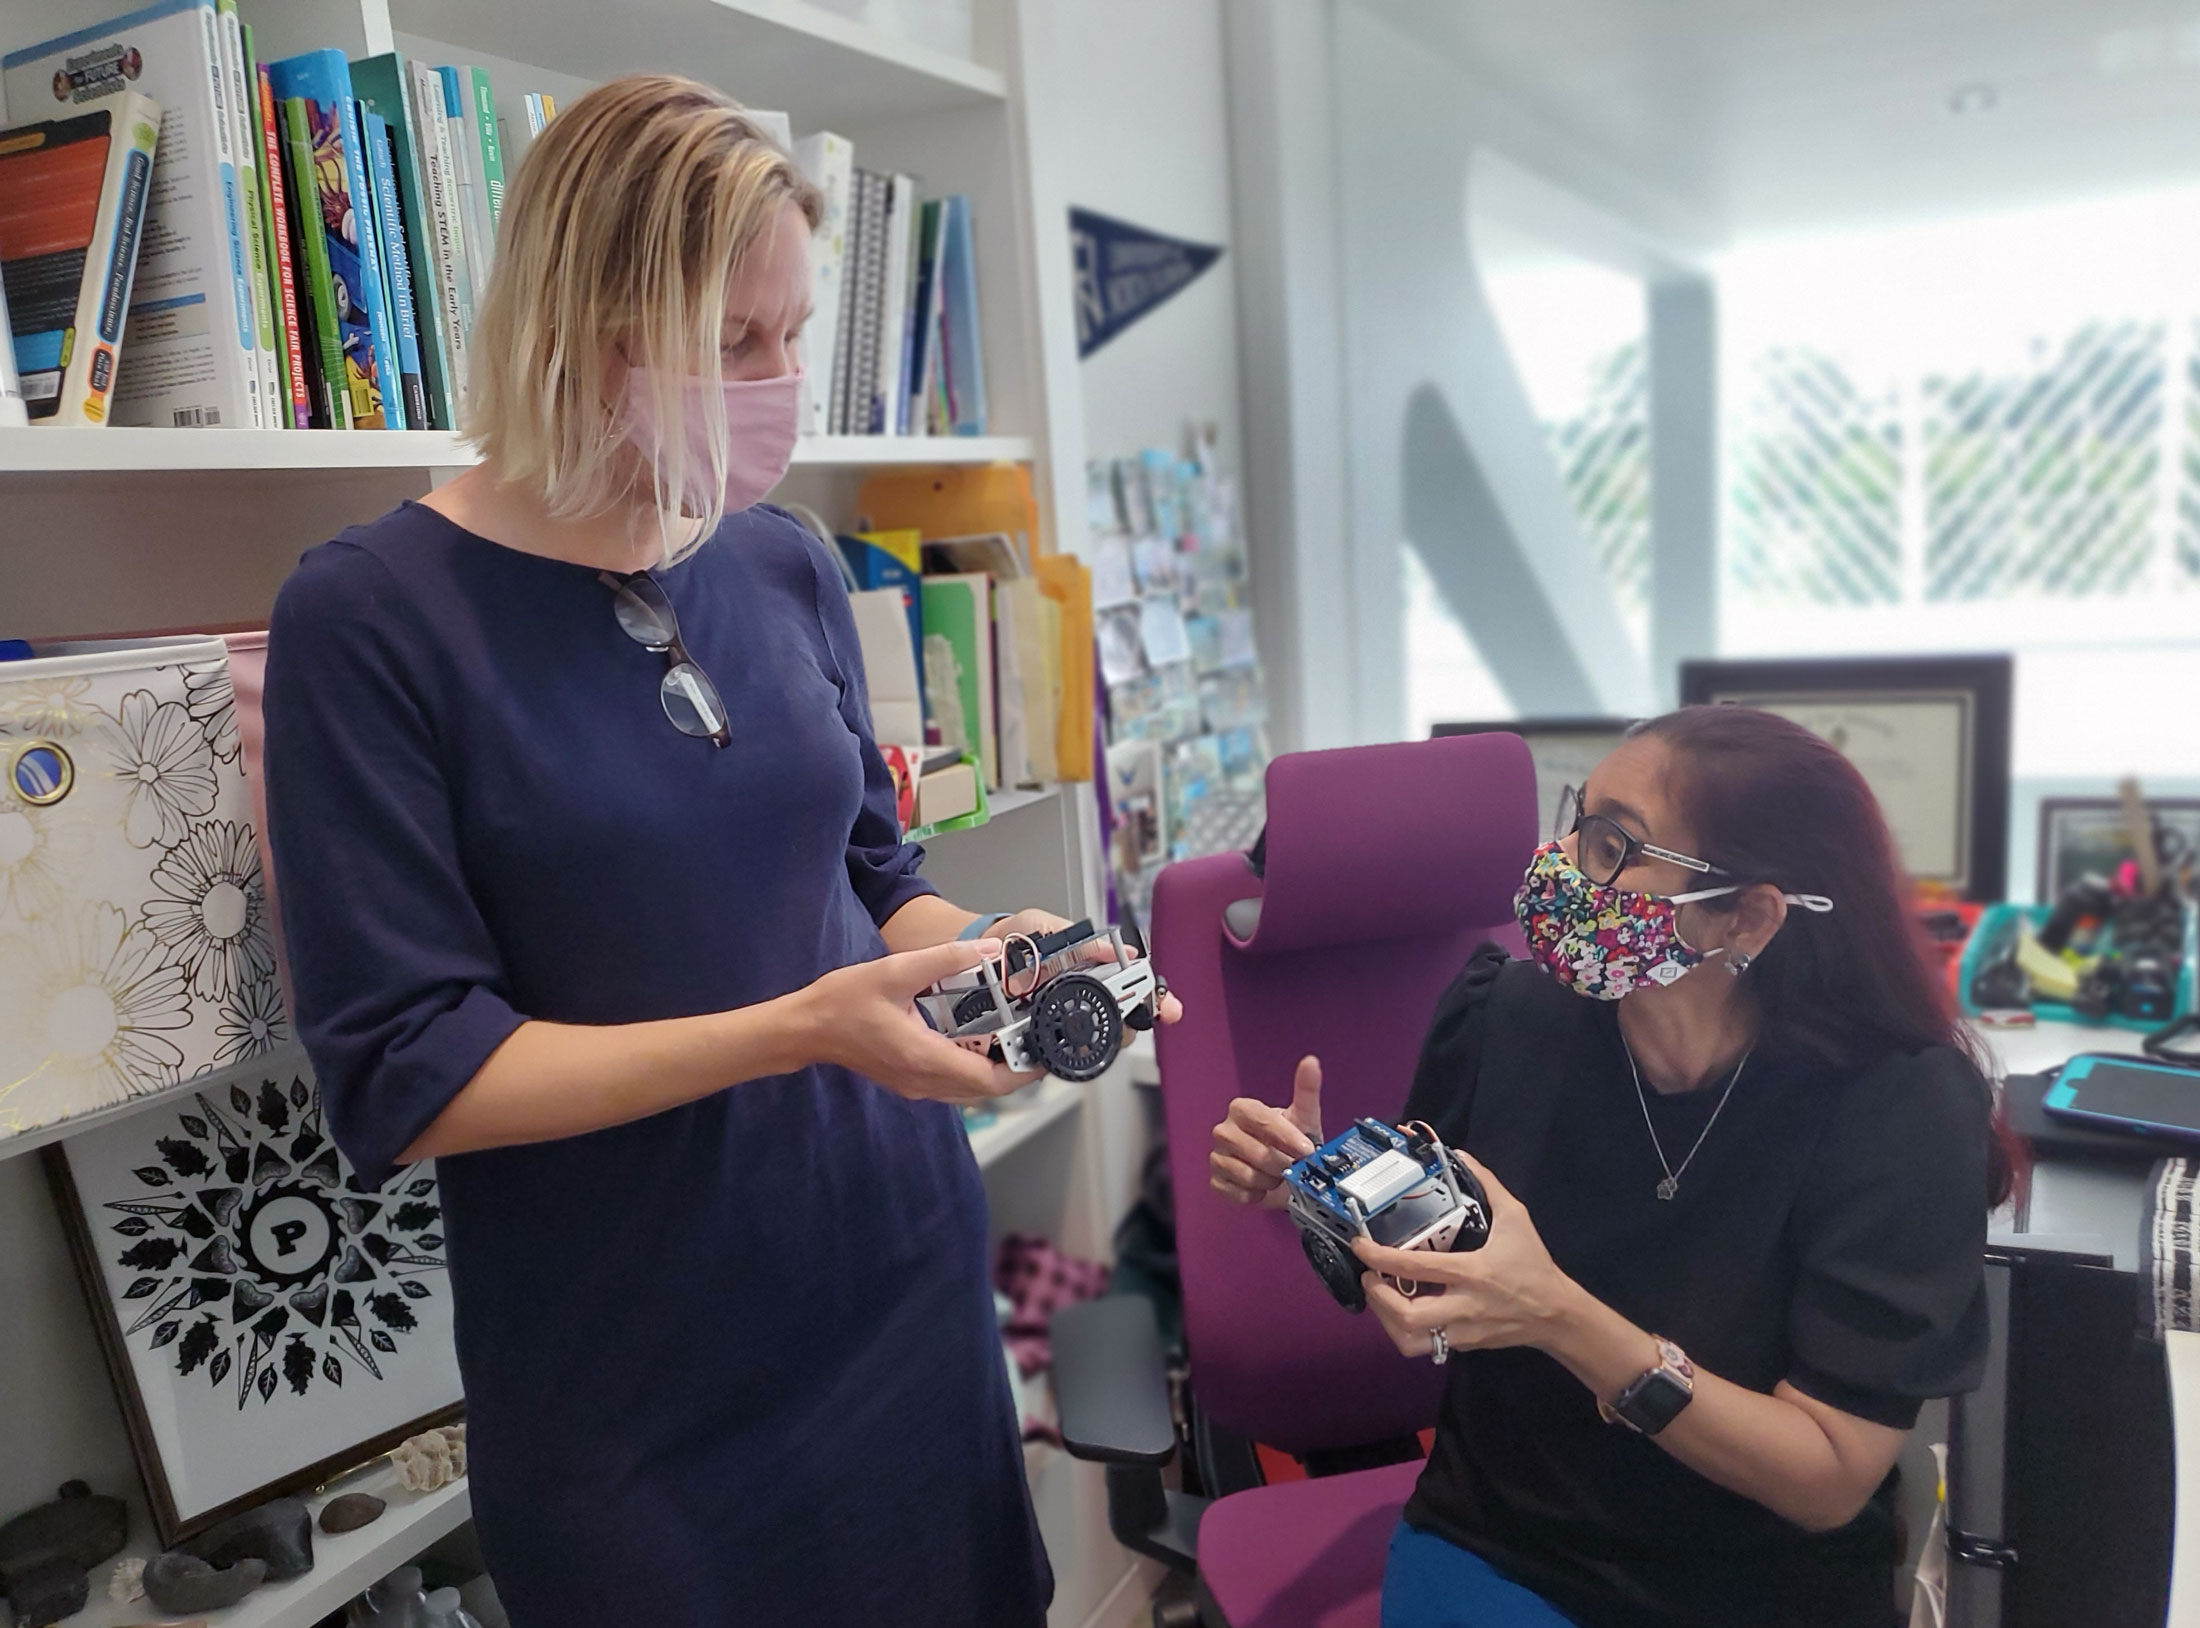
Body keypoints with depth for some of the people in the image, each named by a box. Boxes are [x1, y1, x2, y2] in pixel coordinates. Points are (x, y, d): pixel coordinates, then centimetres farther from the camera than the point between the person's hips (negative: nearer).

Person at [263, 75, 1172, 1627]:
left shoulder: (786, 565, 1)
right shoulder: (372, 618, -15)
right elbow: (402, 1079, -17)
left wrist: (993, 949, -11)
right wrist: (798, 1031, -24)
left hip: (904, 1262, 5)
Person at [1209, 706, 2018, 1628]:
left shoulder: (1902, 1108, -18)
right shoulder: (1505, 1014, -10)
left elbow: (1832, 1480, -18)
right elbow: (1417, 1287, 5)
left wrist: (1560, 1318, -31)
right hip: (1496, 1545, 1)